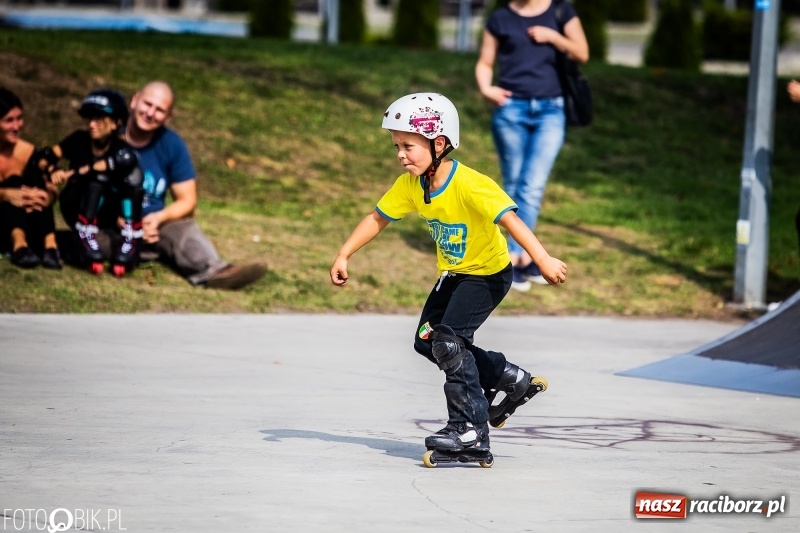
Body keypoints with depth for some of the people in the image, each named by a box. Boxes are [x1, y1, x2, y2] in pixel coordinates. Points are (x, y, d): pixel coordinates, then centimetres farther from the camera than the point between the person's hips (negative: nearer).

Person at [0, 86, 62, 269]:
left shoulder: (28, 152, 4)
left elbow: (52, 188, -8)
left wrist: (47, 196, -32)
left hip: (26, 227, 3)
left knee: (33, 178, -20)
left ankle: (50, 245, -41)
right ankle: (18, 244, -52)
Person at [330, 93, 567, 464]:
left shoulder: (470, 185, -32)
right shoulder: (410, 186, -9)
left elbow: (510, 219, -40)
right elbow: (377, 218, 3)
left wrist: (544, 260, -48)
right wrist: (344, 255, -1)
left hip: (488, 272, -9)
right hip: (453, 273, 9)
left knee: (448, 339, -20)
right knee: (427, 340, 9)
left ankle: (471, 428, -12)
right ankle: (511, 380, 21)